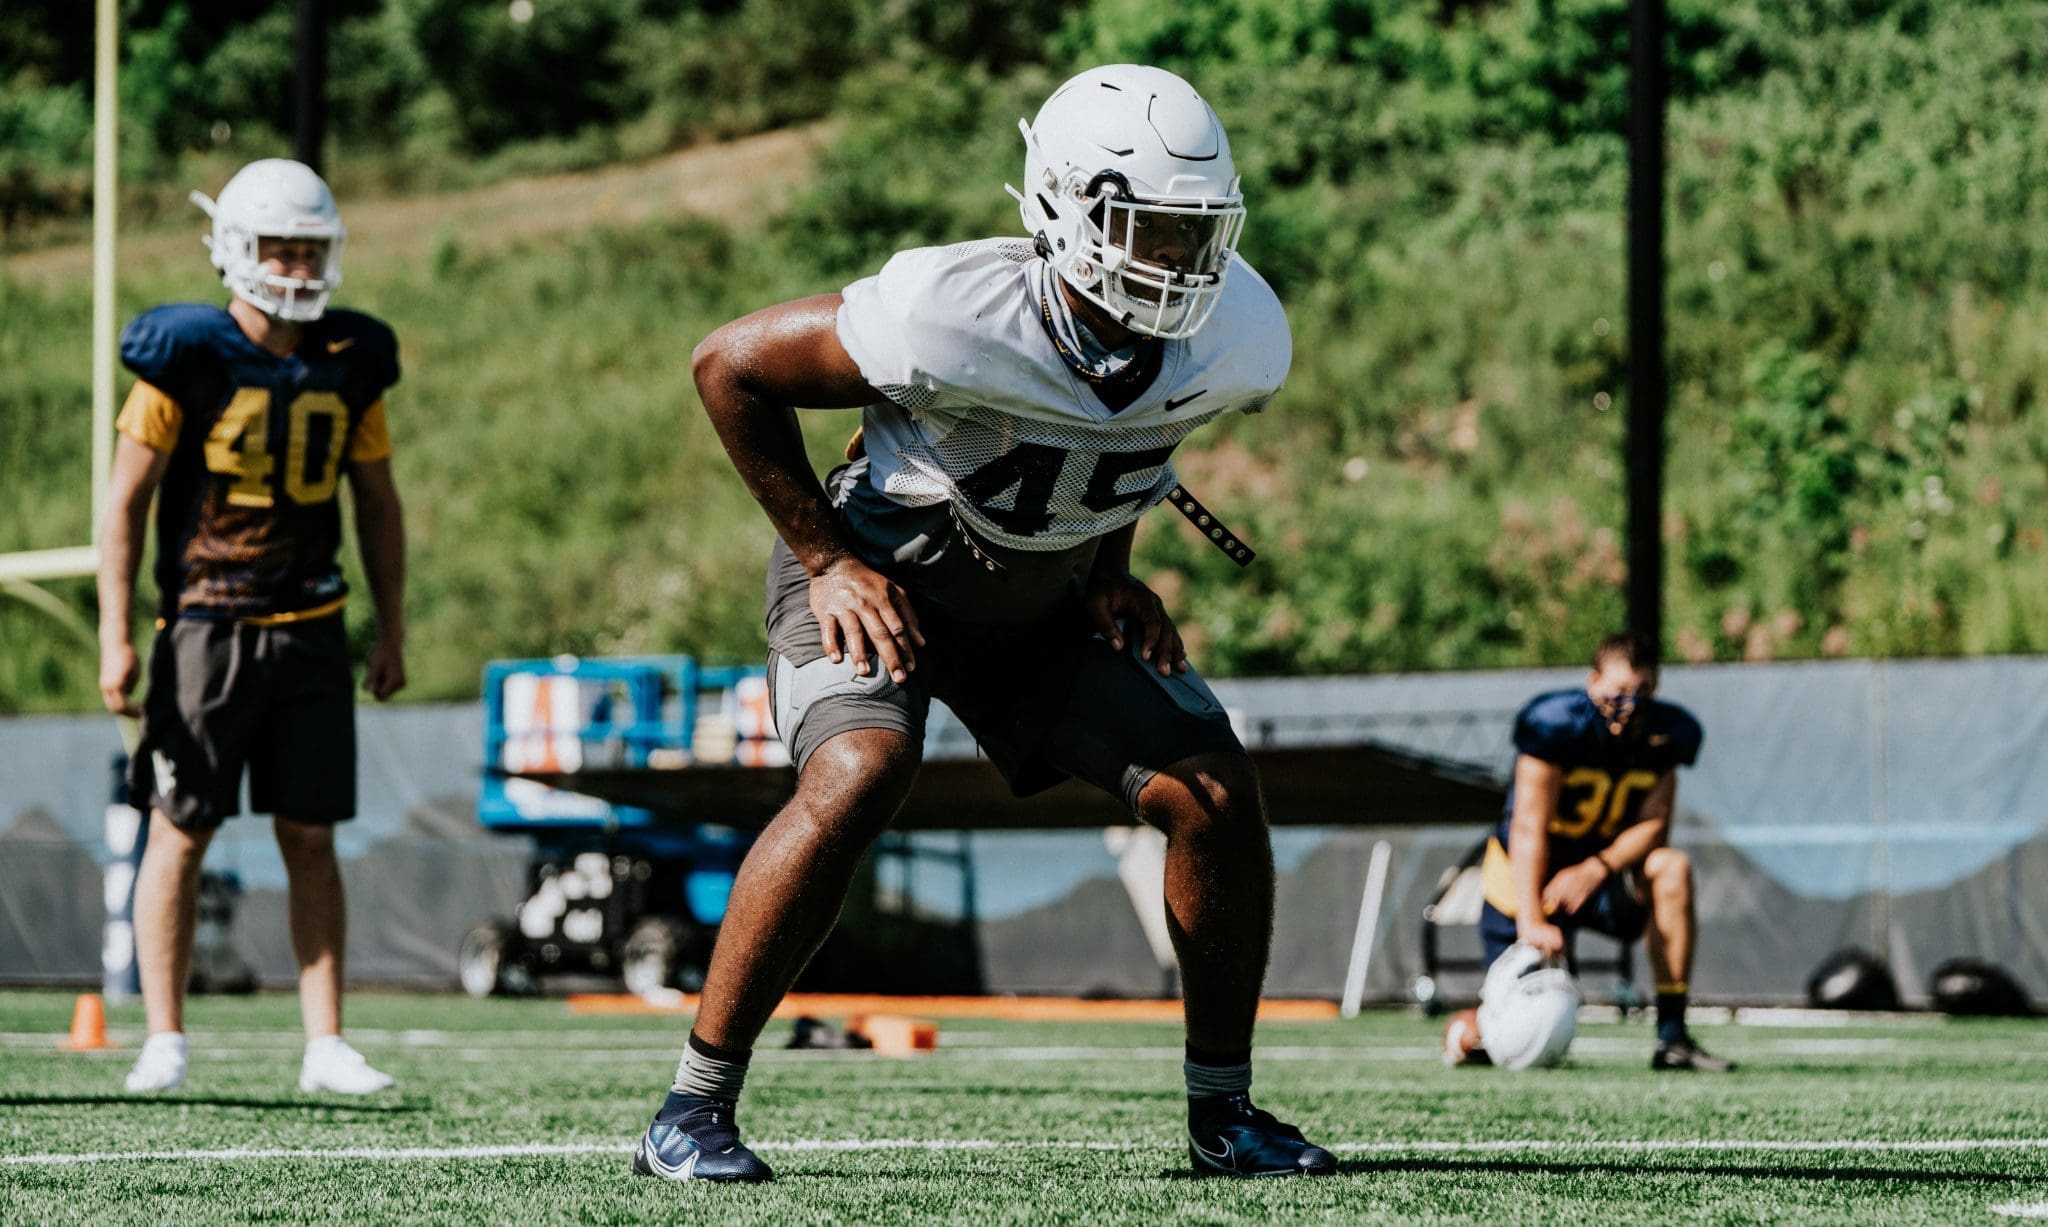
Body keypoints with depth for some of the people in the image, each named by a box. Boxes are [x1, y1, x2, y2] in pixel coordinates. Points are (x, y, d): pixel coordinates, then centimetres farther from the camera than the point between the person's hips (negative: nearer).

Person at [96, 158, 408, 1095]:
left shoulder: (349, 363, 5)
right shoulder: (188, 357, -8)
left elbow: (377, 502, 15)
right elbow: (126, 501, -6)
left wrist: (391, 628, 12)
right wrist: (115, 636, -11)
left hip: (310, 630, 4)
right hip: (205, 623, -4)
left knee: (311, 838, 3)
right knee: (180, 832, -1)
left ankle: (324, 1045, 5)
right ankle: (163, 1041, 6)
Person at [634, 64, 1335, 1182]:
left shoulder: (1232, 345, -18)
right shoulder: (956, 320, -34)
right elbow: (730, 368, -20)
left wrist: (1110, 572, 0)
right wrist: (827, 559, -16)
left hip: (1047, 602, 5)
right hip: (885, 576, -5)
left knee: (1214, 790, -8)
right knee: (859, 775, -31)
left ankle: (1223, 1111, 9)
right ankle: (692, 1110, -21)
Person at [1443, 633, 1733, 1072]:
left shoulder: (1664, 734, -8)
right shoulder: (1556, 725, -23)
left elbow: (1653, 825, -9)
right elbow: (1529, 828, -26)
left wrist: (1596, 870, -27)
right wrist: (1530, 922, -34)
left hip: (1602, 871, 4)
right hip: (1528, 876, -4)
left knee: (1672, 868, -28)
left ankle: (1673, 1039, -24)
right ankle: (1464, 1032, 31)